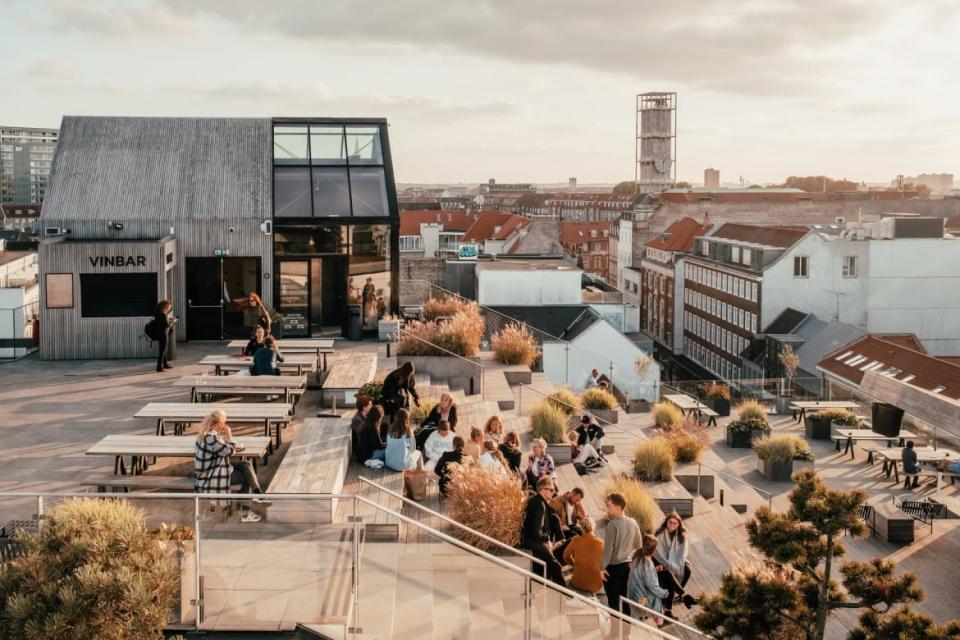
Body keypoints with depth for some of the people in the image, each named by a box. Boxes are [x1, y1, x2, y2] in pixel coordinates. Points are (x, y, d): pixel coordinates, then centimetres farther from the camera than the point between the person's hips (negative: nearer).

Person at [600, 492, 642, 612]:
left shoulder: (612, 525, -19)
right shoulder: (633, 523, 0)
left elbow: (608, 548, -19)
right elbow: (637, 544, 12)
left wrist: (602, 567, -12)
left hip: (613, 566, -6)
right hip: (627, 564, 6)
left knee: (613, 600, 2)